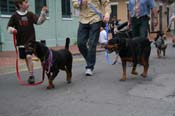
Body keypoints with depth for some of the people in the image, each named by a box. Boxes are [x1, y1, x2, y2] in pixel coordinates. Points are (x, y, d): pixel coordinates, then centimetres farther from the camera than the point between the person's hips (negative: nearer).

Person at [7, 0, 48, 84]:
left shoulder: (30, 14, -2)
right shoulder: (15, 16, -3)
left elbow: (39, 21, -13)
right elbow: (9, 27, 2)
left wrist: (43, 13, -27)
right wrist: (12, 30, -20)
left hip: (30, 40, -1)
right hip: (21, 41, 2)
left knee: (29, 56, -16)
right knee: (26, 58, 9)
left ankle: (31, 75, -9)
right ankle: (31, 75, 25)